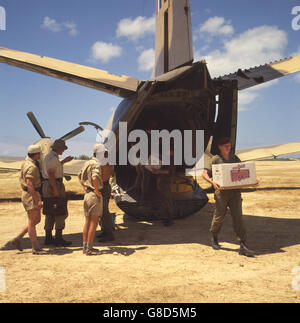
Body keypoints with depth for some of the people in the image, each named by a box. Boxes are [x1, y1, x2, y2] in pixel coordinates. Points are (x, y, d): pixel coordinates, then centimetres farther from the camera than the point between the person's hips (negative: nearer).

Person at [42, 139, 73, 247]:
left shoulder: (48, 156, 15)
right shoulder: (53, 158, -16)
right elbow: (51, 174, -23)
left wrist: (63, 161, 30)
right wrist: (56, 190, -24)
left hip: (46, 185, 10)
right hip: (54, 185, -10)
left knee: (50, 213, 14)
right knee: (61, 213, -5)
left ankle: (48, 238, 20)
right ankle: (59, 239, -3)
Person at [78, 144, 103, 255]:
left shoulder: (87, 163, 13)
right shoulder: (96, 164, -15)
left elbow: (79, 175, 25)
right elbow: (95, 177, -32)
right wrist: (97, 191, -20)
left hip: (87, 194, 9)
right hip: (94, 195, -9)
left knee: (87, 221, 14)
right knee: (94, 222, -2)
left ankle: (85, 246, 20)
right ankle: (89, 248, 2)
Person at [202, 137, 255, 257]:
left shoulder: (235, 158, 13)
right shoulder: (215, 159, -1)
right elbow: (204, 173, -6)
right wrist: (212, 182, -25)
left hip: (235, 191, 3)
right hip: (222, 191, -3)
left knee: (238, 217, -2)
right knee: (219, 216, 7)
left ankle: (243, 246, -1)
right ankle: (214, 238, 33)